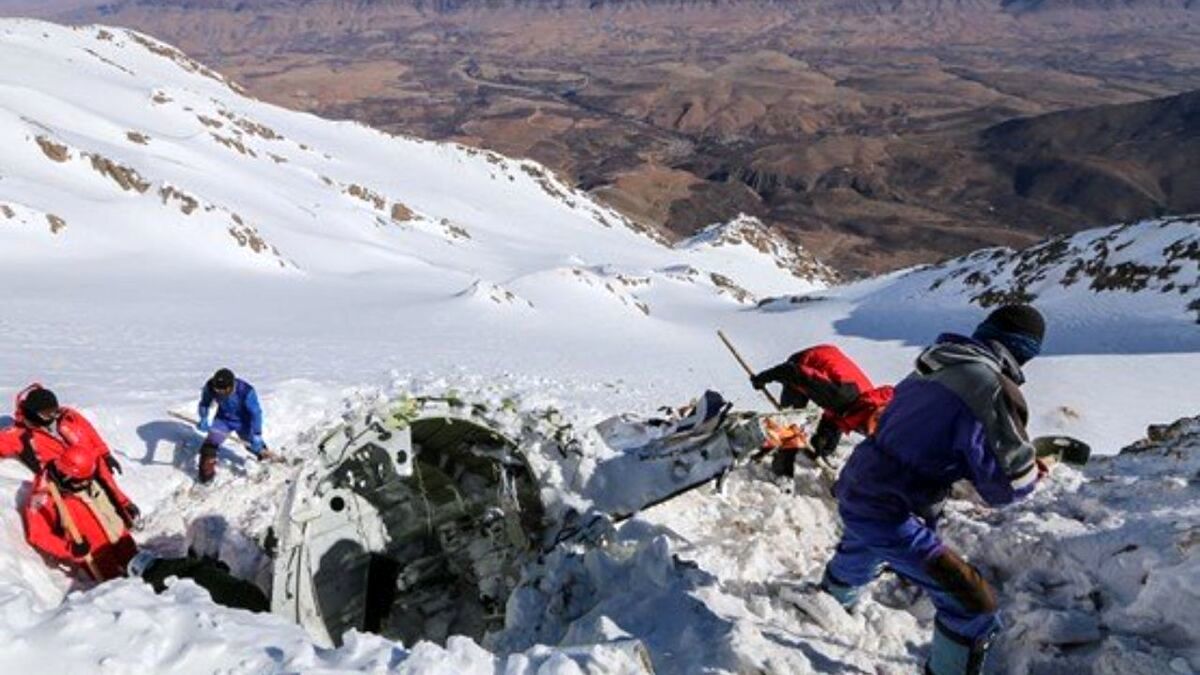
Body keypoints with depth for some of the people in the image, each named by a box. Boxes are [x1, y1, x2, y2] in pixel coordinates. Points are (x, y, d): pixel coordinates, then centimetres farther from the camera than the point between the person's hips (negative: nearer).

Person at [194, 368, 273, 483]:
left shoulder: (246, 391, -36)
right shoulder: (210, 387, -26)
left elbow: (255, 413, -28)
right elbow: (204, 404, -7)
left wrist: (256, 435, -33)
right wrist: (203, 419, -25)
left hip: (243, 422, -2)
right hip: (223, 420, 2)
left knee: (256, 447, 10)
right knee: (210, 443, -17)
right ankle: (206, 475, 0)